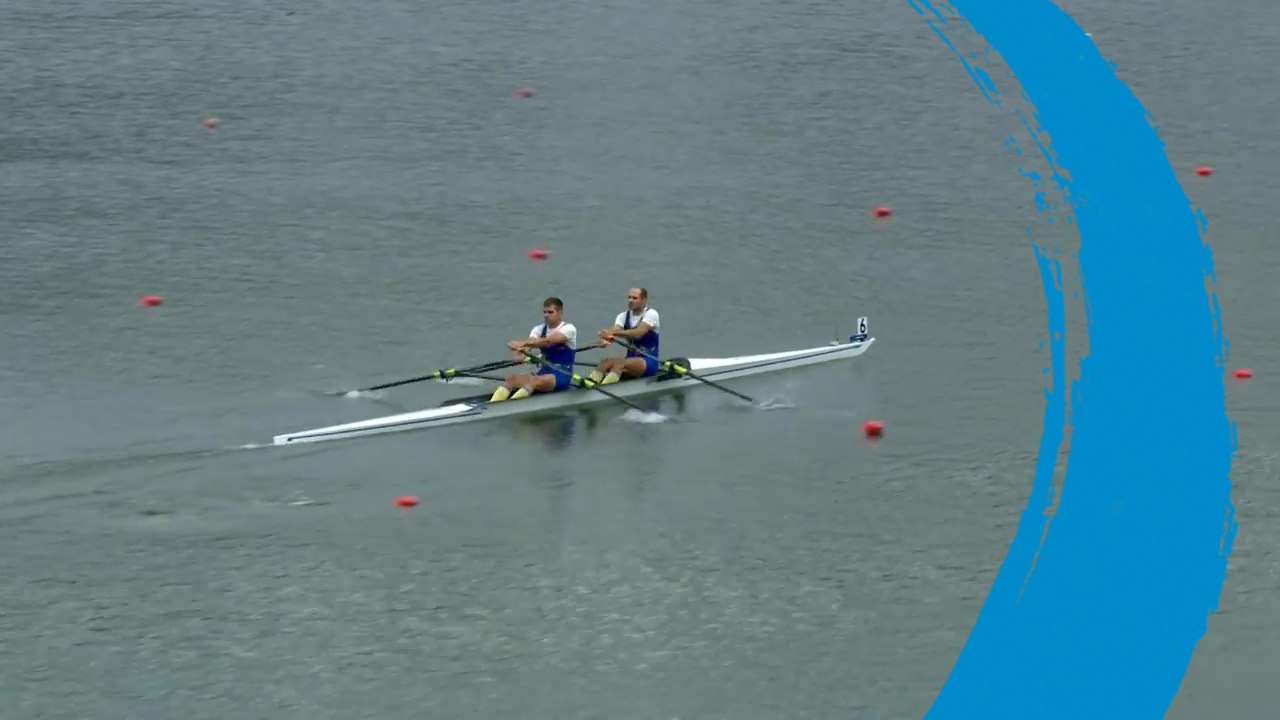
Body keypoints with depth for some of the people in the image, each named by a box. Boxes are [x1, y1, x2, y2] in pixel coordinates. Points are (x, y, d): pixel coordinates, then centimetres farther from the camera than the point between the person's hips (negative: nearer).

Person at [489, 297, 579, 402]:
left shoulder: (568, 329, -8)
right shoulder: (539, 329, 10)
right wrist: (520, 350, -35)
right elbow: (530, 342, -11)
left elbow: (548, 341, -27)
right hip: (542, 372, 6)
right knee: (511, 379, -19)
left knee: (534, 381, -35)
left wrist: (523, 343, -39)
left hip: (561, 376, -6)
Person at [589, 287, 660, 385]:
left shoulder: (651, 314, -8)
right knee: (605, 362, -23)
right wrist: (606, 337, -36)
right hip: (631, 358, 5)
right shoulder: (623, 316, 9)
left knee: (620, 363, -32)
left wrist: (613, 332, -37)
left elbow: (638, 333, -25)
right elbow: (614, 331, -11)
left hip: (649, 361, -5)